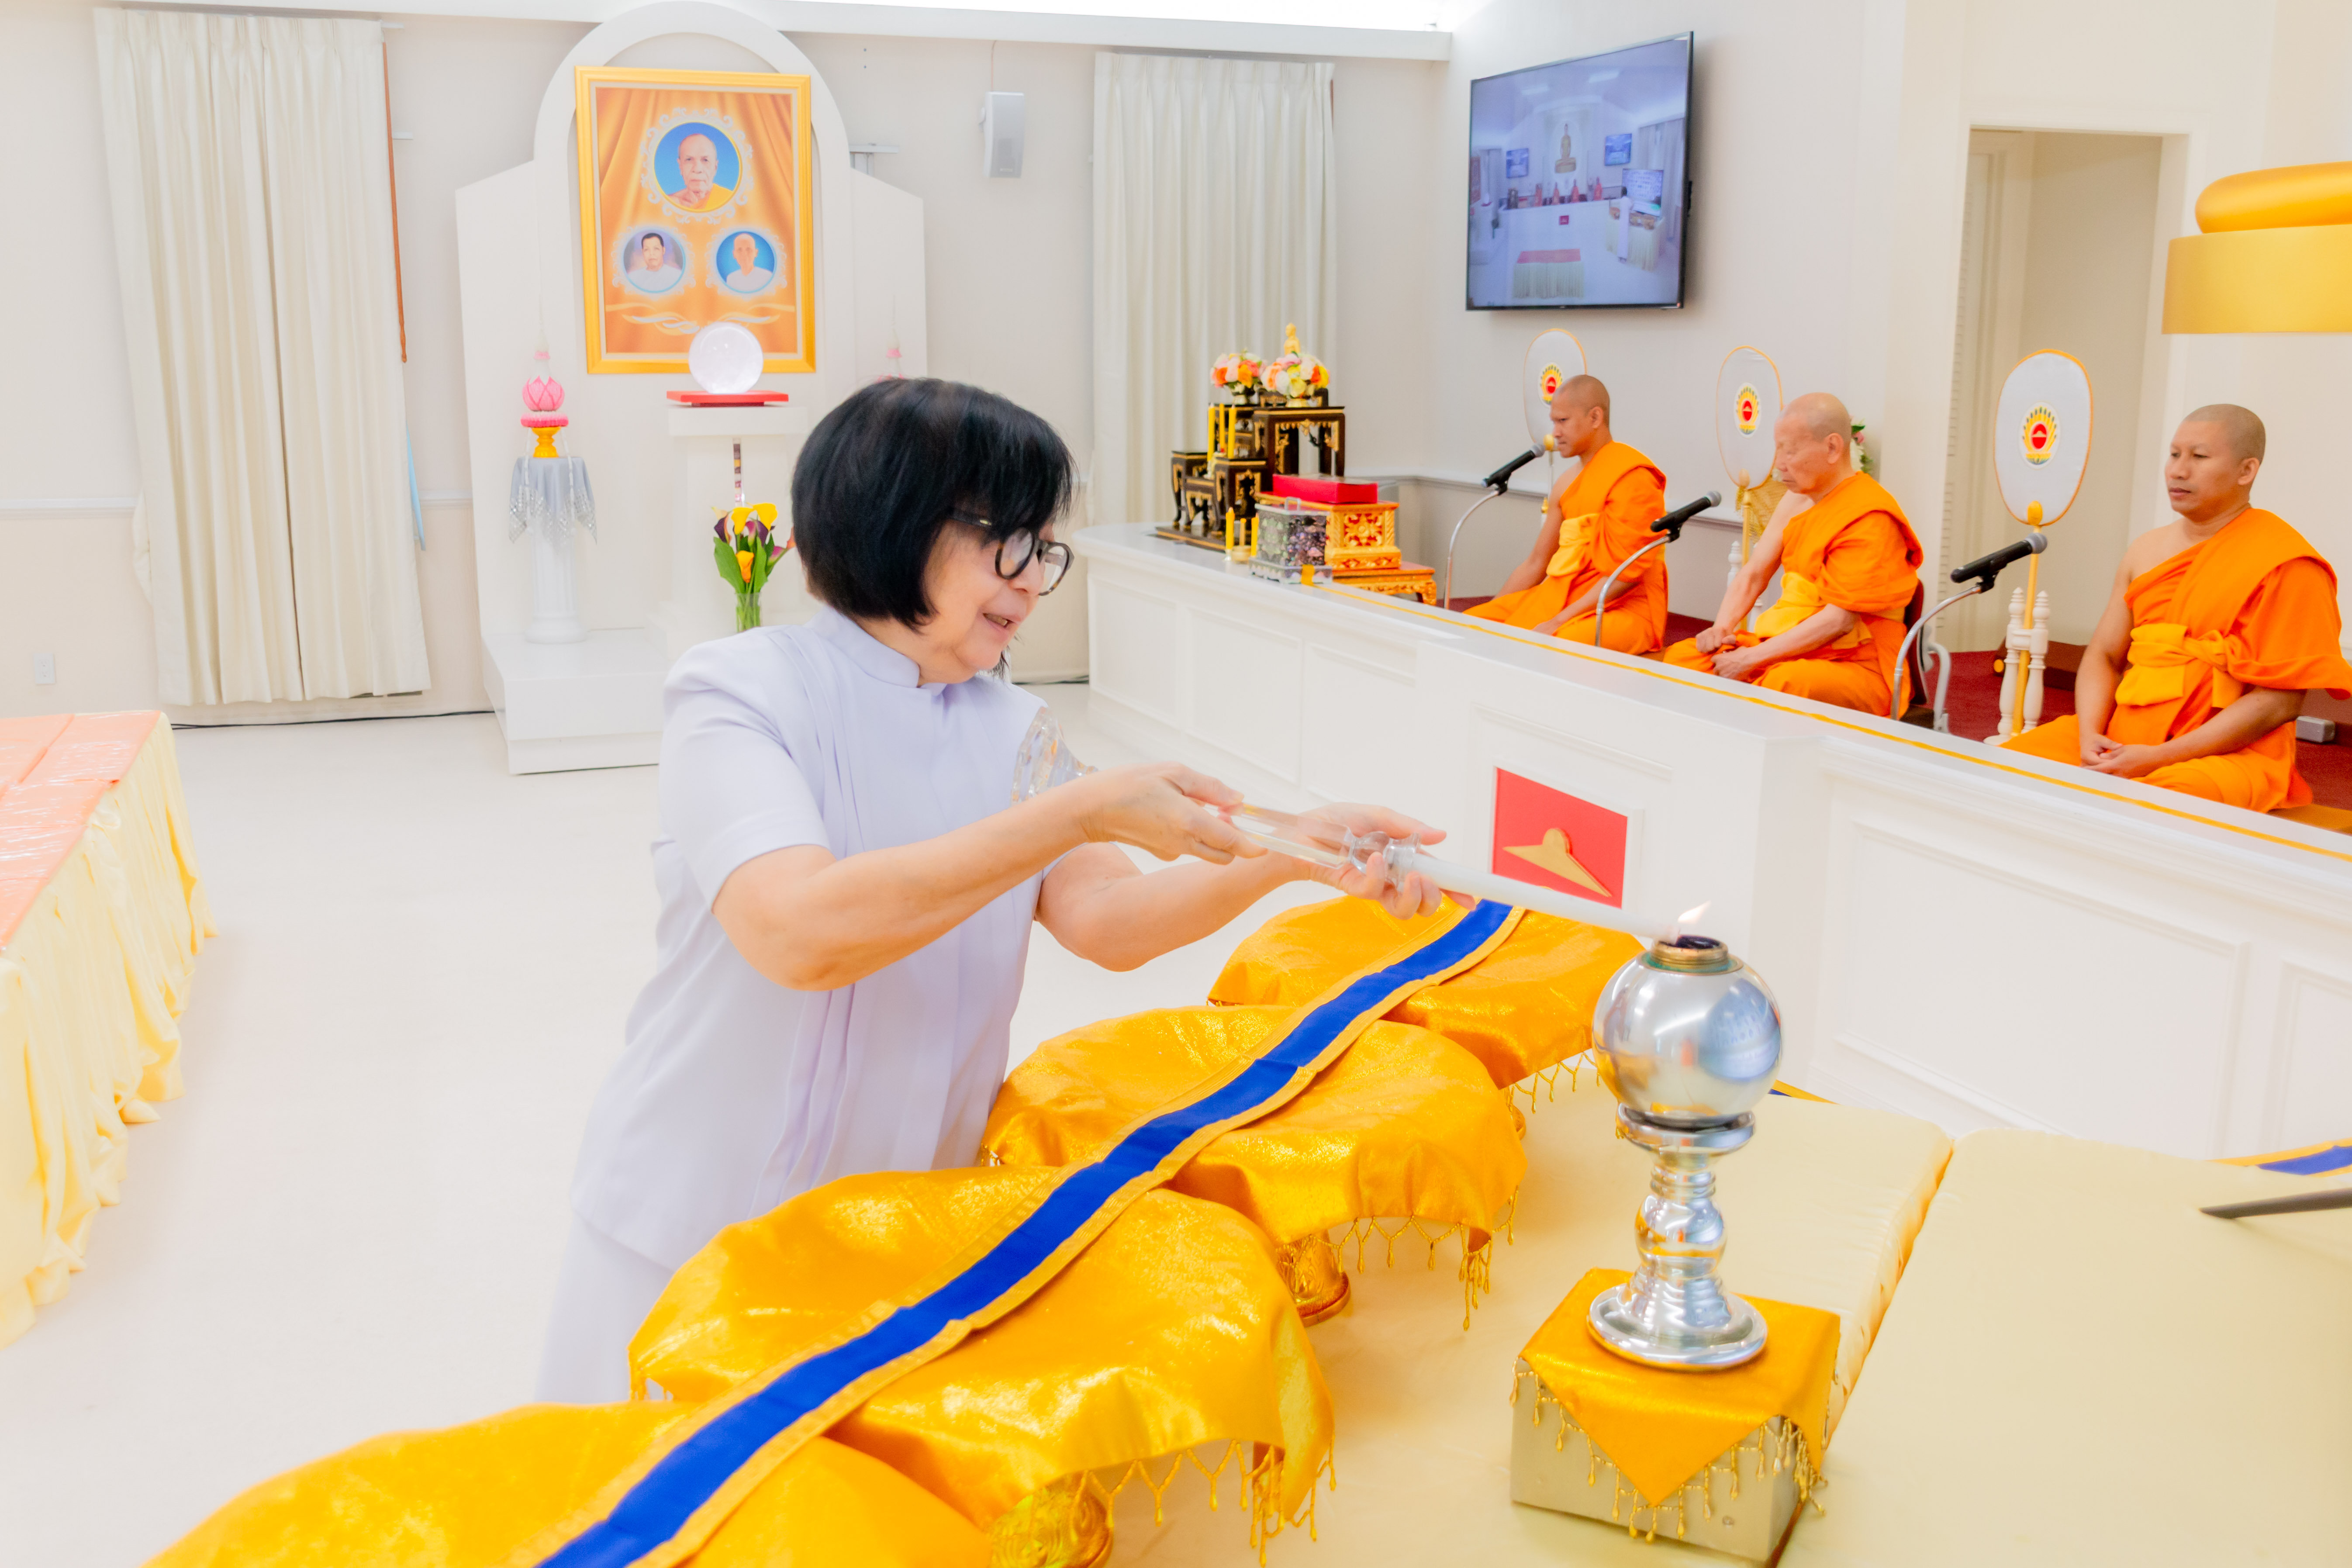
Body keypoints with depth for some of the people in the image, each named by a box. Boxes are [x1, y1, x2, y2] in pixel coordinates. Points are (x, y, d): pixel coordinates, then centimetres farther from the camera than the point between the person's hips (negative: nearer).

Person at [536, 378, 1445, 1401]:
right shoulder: (739, 691, -14)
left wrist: (1288, 854, -27)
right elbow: (798, 931, -31)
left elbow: (1106, 919, -10)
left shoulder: (1011, 730, 4)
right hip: (697, 1236, -4)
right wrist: (1084, 809, -33)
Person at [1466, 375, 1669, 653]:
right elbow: (1536, 563, 20)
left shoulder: (1632, 477, -11)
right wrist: (1489, 614, 9)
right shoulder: (1567, 486, 15)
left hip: (1624, 609, -8)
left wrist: (1557, 624, -20)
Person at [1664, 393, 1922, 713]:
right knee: (1682, 657, -6)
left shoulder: (1869, 518, -15)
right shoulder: (1798, 499, 12)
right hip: (1789, 645, 8)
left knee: (1783, 685, -40)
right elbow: (1753, 574, 15)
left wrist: (1752, 658, -21)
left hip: (1857, 666, -8)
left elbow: (1840, 620, -21)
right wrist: (1722, 628, -5)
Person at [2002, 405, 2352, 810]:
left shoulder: (2285, 565, -6)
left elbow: (2280, 701, -11)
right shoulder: (2146, 550, 15)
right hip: (2121, 738, 7)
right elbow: (2104, 656, 15)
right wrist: (2090, 737, -6)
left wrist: (2159, 758, -17)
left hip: (2231, 755, -6)